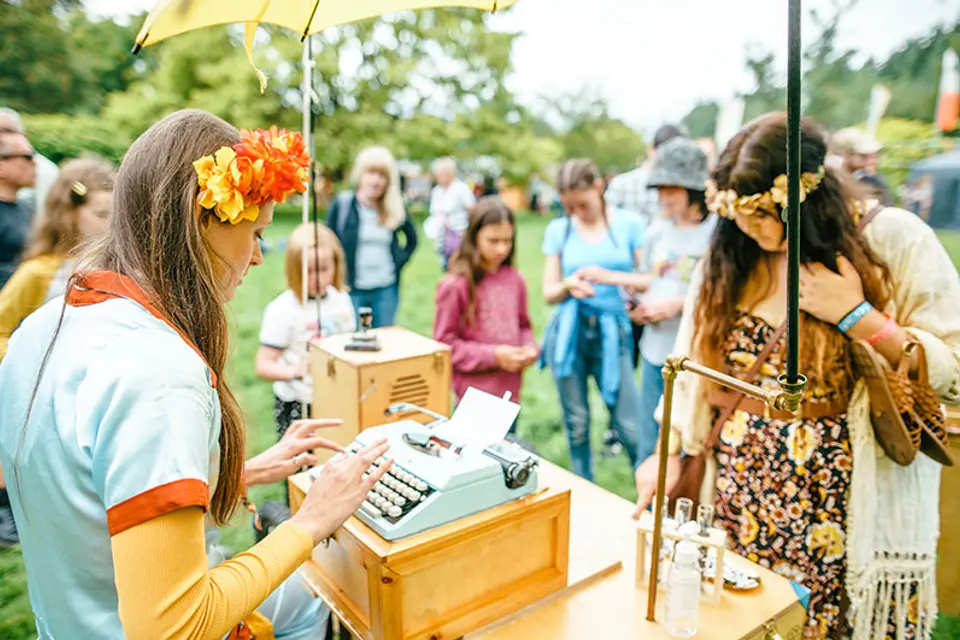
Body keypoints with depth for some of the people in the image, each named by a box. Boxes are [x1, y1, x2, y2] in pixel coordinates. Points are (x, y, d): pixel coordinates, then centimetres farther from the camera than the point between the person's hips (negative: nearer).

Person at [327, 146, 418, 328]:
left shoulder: (395, 209, 4)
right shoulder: (342, 204, -3)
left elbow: (412, 238, 19)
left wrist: (400, 260, 6)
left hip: (386, 290, 2)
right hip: (352, 289, -2)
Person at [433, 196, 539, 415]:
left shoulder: (515, 280, 3)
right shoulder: (455, 285, -11)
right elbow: (444, 343, -9)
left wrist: (530, 349, -4)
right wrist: (493, 356, -15)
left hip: (510, 392, 5)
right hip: (474, 396, -5)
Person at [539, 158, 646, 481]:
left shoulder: (628, 224, 1)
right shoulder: (558, 230, 5)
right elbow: (549, 293, 6)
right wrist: (568, 285, -15)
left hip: (612, 334, -1)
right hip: (569, 334, 2)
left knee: (631, 427, -4)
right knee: (577, 424, 9)